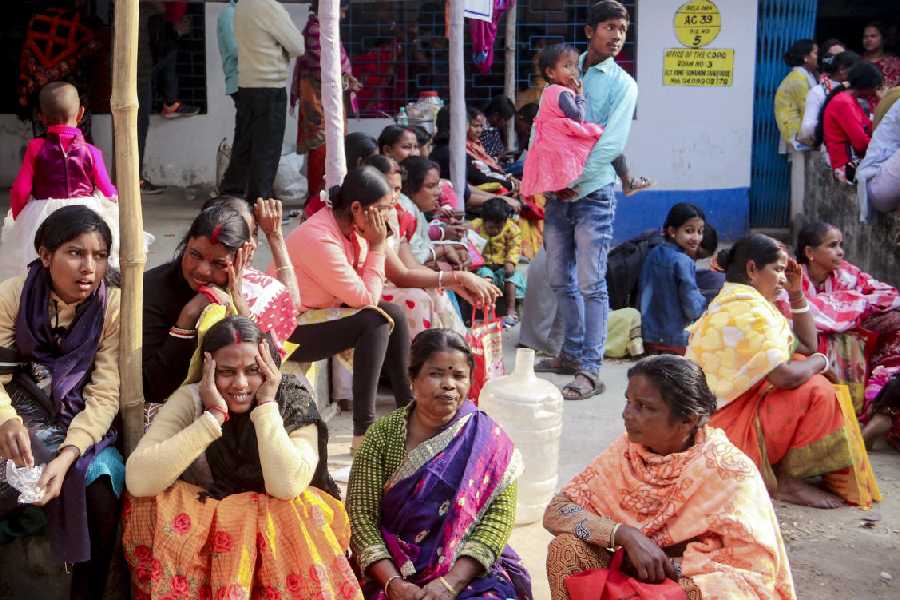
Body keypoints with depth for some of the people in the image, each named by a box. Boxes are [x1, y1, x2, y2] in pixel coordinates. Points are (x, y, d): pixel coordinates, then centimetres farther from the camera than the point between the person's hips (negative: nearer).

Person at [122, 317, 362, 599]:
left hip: (276, 529, -1)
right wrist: (214, 415, -27)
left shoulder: (294, 403, -12)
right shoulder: (190, 400, -11)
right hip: (202, 532, 2)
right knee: (149, 507, -26)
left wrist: (267, 405, -25)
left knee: (293, 517, -32)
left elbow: (286, 486, -29)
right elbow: (137, 480, -27)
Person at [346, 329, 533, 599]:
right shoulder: (383, 435, -1)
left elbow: (499, 517, -8)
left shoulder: (488, 440, -1)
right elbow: (361, 515, -4)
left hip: (471, 572, 0)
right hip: (394, 570, 0)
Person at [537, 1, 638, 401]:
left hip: (593, 194, -5)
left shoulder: (622, 84, -1)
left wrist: (574, 180, -16)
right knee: (560, 281, 12)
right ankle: (573, 353, 26)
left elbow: (611, 144, -11)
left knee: (591, 284, -8)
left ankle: (590, 370, -6)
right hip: (558, 192, 5)